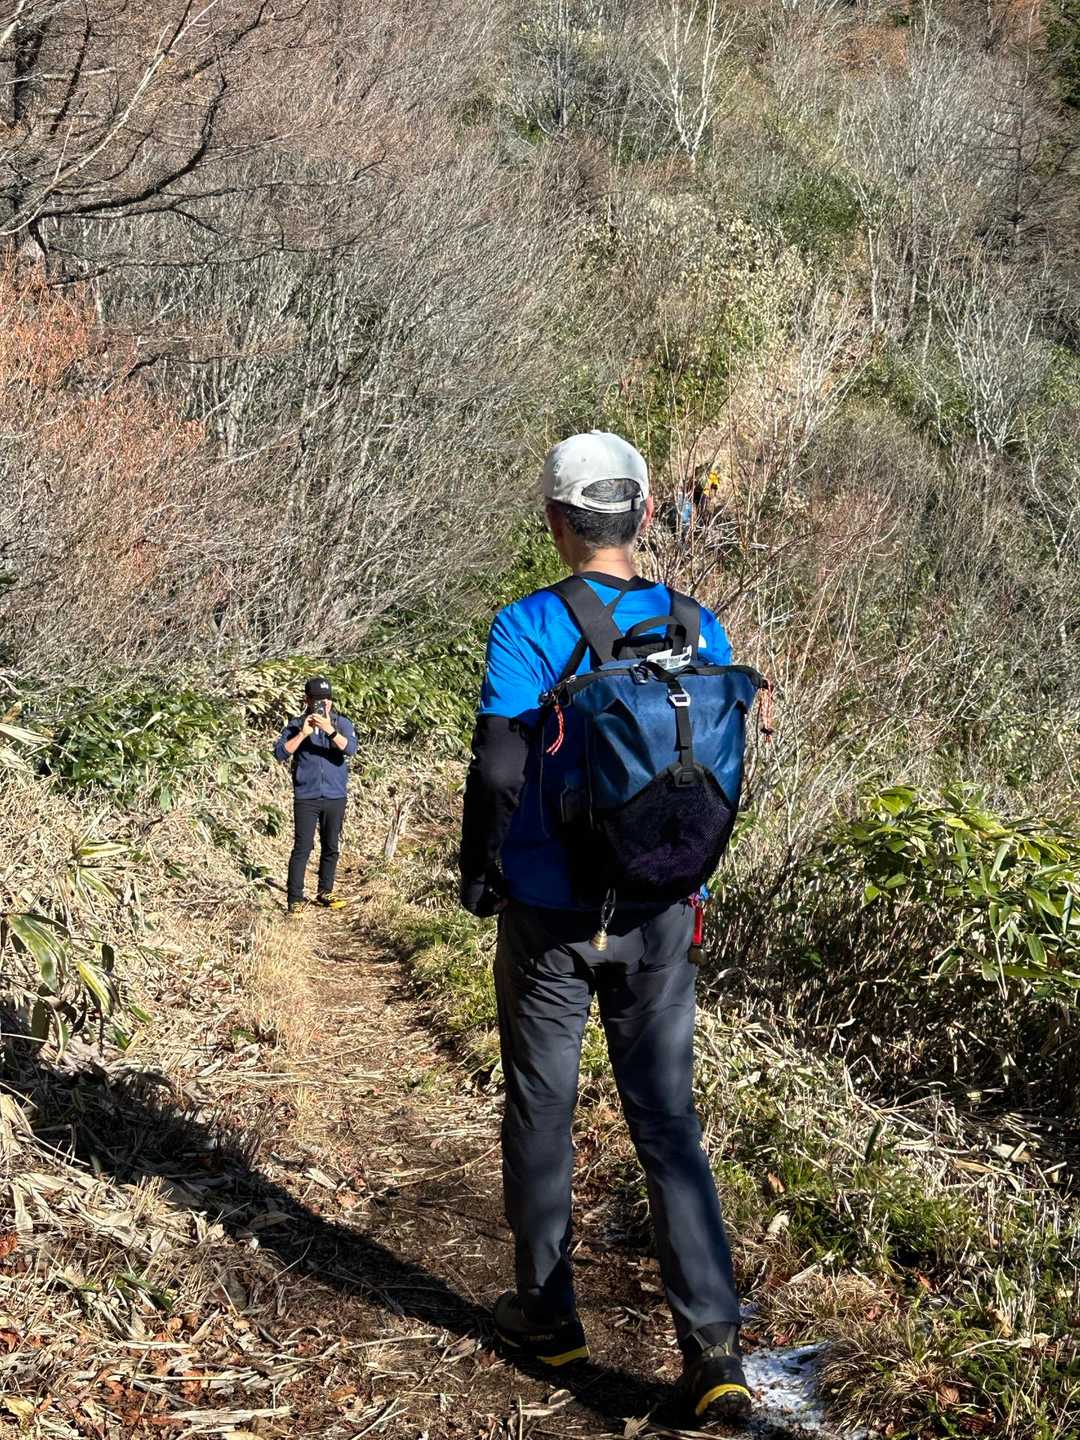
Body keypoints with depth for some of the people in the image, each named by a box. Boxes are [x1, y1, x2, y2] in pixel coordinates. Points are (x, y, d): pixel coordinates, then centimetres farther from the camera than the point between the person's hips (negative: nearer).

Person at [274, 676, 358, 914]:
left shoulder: (342, 723, 2)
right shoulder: (296, 725, 2)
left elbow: (350, 748, -16)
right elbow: (280, 752, -9)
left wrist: (330, 730, -29)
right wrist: (303, 734, -19)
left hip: (335, 797, 2)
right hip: (306, 798, -2)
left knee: (331, 847, 11)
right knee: (302, 847, -7)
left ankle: (325, 891, 25)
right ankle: (295, 899, -5)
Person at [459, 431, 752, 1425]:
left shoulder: (529, 628, -12)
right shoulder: (699, 628, 1)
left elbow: (498, 773, -15)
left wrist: (477, 875, 1)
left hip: (550, 918, -3)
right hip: (659, 922, 3)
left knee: (541, 1115, 13)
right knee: (670, 1124, 8)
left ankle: (547, 1316, 26)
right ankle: (715, 1349, 1)